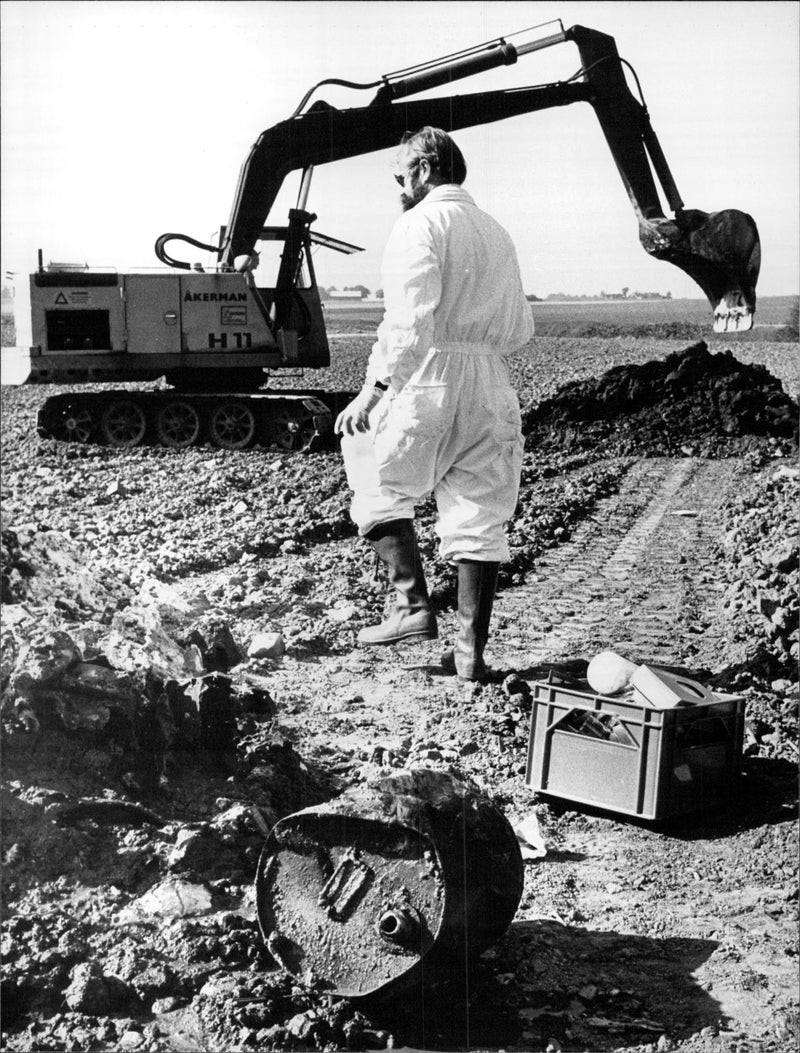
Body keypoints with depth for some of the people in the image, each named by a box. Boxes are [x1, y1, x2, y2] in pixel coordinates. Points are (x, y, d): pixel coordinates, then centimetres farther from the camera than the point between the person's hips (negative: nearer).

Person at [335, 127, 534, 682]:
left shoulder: (421, 224, -6)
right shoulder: (496, 231, 18)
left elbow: (410, 318, -18)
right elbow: (520, 330, 18)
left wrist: (374, 387, -19)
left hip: (428, 382, -6)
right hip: (490, 391, 7)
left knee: (381, 489, 13)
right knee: (481, 520, 6)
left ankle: (414, 604, 1)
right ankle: (471, 651, 7)